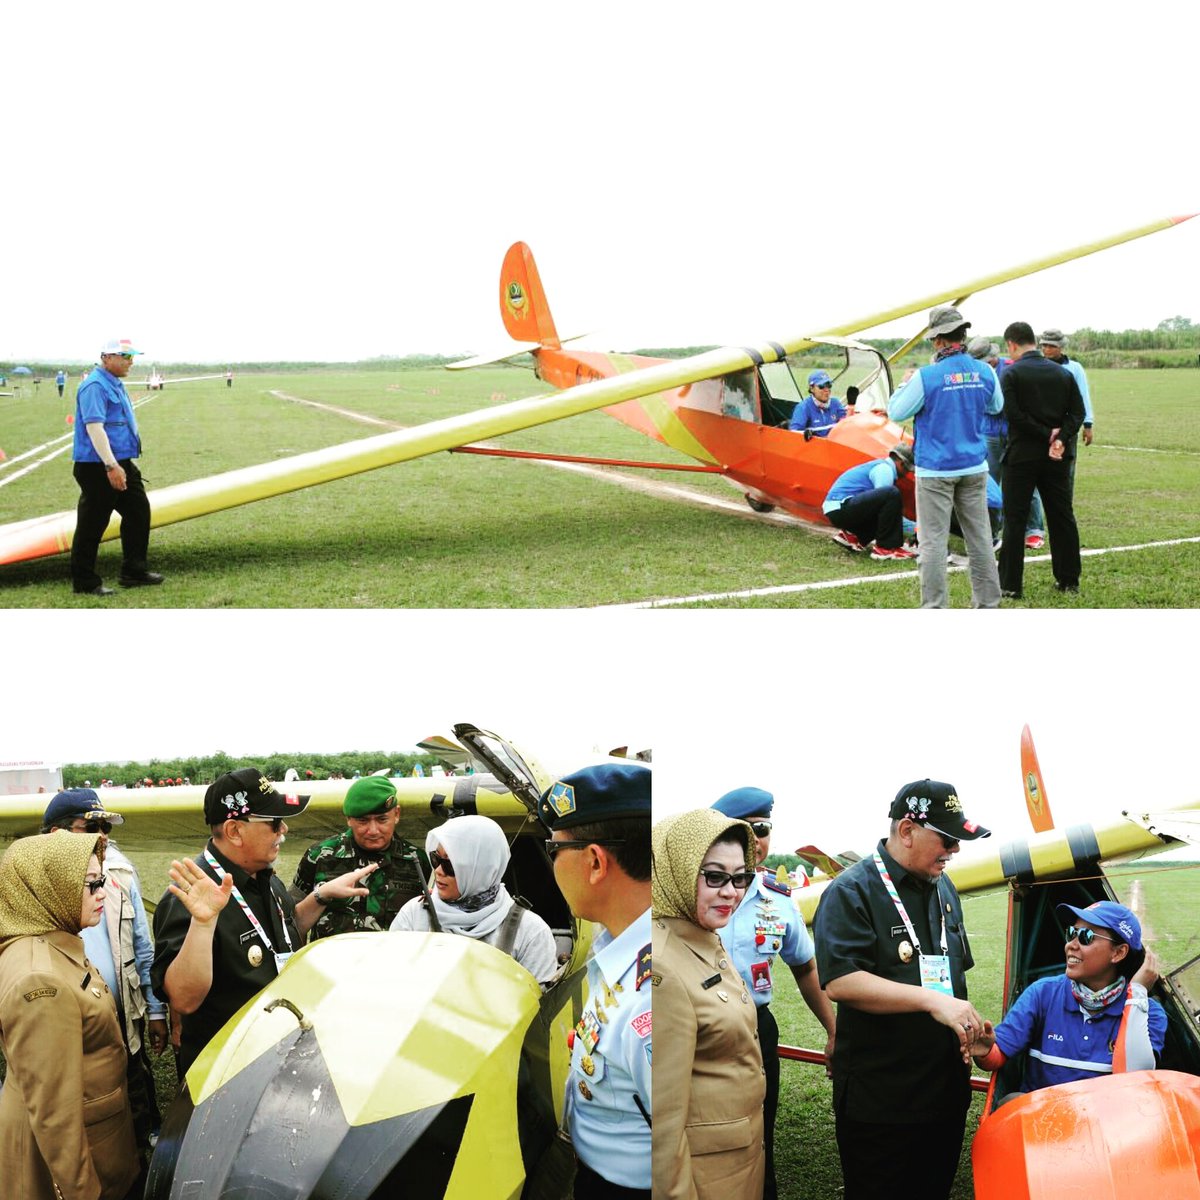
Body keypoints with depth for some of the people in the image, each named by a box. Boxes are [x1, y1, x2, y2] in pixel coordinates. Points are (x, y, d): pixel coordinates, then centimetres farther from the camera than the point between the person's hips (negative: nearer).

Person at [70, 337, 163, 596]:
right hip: (97, 467, -10)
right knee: (91, 526, -3)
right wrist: (111, 466, -28)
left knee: (139, 512, 14)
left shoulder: (116, 385, 16)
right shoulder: (94, 386, -16)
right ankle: (84, 582, 5)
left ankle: (133, 572, 23)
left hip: (121, 463, 10)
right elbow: (94, 427, -24)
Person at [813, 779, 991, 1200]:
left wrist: (964, 1029, 8)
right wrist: (933, 999, -29)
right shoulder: (852, 892, -14)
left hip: (946, 1087, 7)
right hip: (876, 1098, -7)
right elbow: (839, 981, -26)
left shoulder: (944, 889, 11)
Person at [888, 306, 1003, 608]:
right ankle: (988, 603, 19)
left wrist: (905, 383, 12)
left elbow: (896, 412, -5)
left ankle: (935, 607, 2)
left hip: (936, 470, -5)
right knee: (979, 537, 12)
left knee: (933, 541, 0)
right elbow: (995, 406, 19)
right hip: (974, 468, 5)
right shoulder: (984, 372, 0)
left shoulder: (927, 376, -15)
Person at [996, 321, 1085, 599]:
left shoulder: (1011, 374, -8)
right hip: (1058, 458, 5)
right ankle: (1068, 580, 17)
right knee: (1062, 516, 12)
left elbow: (1013, 414, -16)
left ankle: (1010, 584, 2)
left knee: (1014, 520, 1)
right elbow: (1077, 412, 2)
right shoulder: (1063, 373, 8)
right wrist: (1060, 438, -8)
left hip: (1022, 456, -5)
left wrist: (1047, 436, -12)